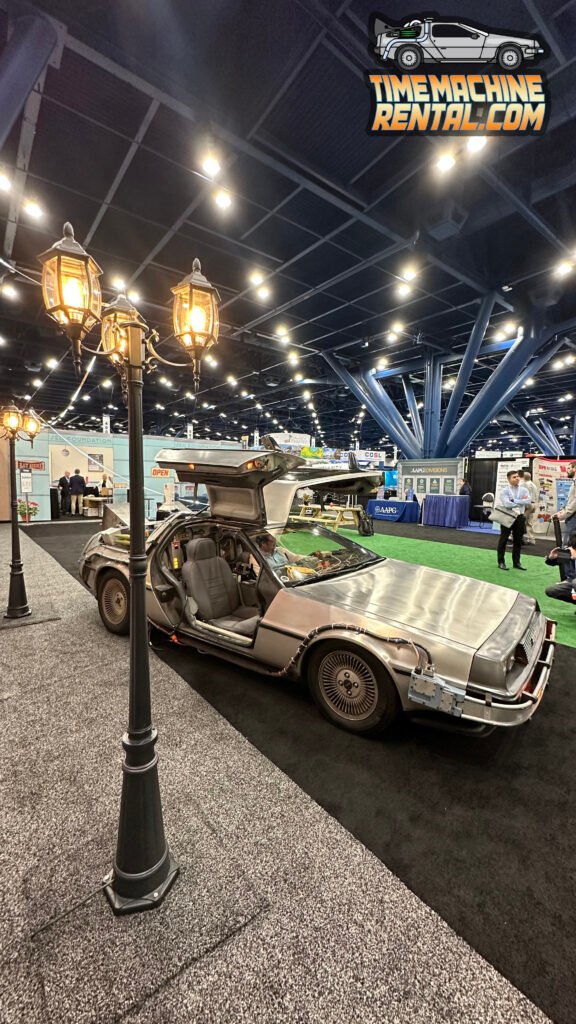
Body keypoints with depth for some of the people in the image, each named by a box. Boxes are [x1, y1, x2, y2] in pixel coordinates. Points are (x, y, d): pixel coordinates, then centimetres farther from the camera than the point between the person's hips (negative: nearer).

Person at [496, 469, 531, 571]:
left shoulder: (523, 489, 5)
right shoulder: (504, 490, -8)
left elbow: (528, 501, -11)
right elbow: (507, 504, -20)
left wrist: (514, 500, -16)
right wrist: (521, 502, -10)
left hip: (519, 517, 4)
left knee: (518, 540, 10)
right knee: (503, 540, 3)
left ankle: (516, 562, 20)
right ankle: (501, 562, 11)